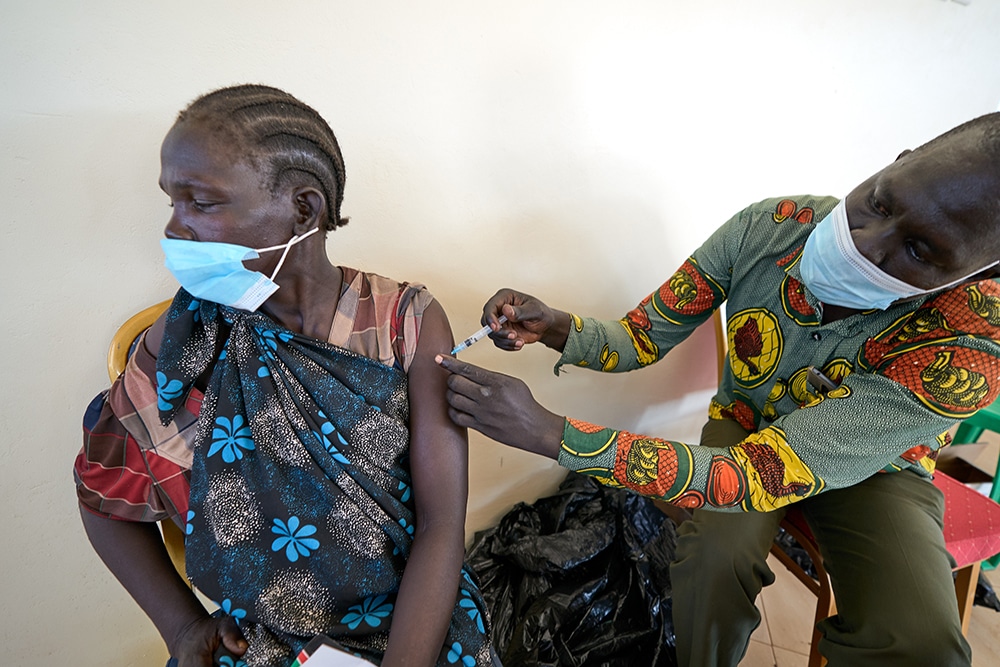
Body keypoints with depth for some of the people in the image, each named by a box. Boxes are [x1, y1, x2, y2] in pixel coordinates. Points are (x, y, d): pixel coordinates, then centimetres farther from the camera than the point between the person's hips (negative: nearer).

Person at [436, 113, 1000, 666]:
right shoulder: (768, 228, -25)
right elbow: (643, 337, -15)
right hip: (745, 427, 1)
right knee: (715, 553, -27)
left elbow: (751, 479, -41)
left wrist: (546, 431, -47)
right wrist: (556, 328, -37)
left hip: (873, 467, 0)